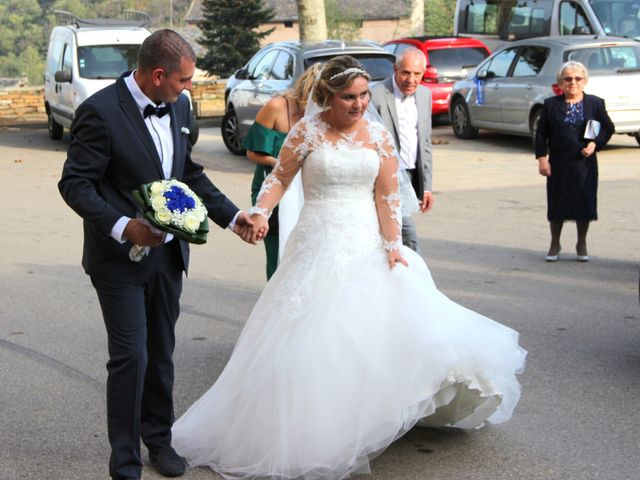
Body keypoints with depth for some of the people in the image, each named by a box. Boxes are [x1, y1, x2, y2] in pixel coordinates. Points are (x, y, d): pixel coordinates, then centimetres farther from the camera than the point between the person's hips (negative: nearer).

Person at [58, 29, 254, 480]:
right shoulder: (100, 112, -18)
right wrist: (122, 226, -30)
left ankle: (159, 438, 34)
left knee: (161, 353, 17)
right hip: (120, 257, -6)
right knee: (131, 357, -5)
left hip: (167, 252, 6)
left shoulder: (178, 106, 3)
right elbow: (75, 184, -17)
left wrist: (232, 215, 7)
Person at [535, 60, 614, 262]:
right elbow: (541, 133, 3)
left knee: (584, 203, 4)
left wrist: (595, 144, -9)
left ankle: (582, 244, 22)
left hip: (585, 163, 0)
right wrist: (542, 158, -5)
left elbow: (608, 128, 8)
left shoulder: (595, 104, 3)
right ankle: (555, 244, 21)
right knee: (557, 203, 5)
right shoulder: (551, 105, 2)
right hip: (558, 163, 0)